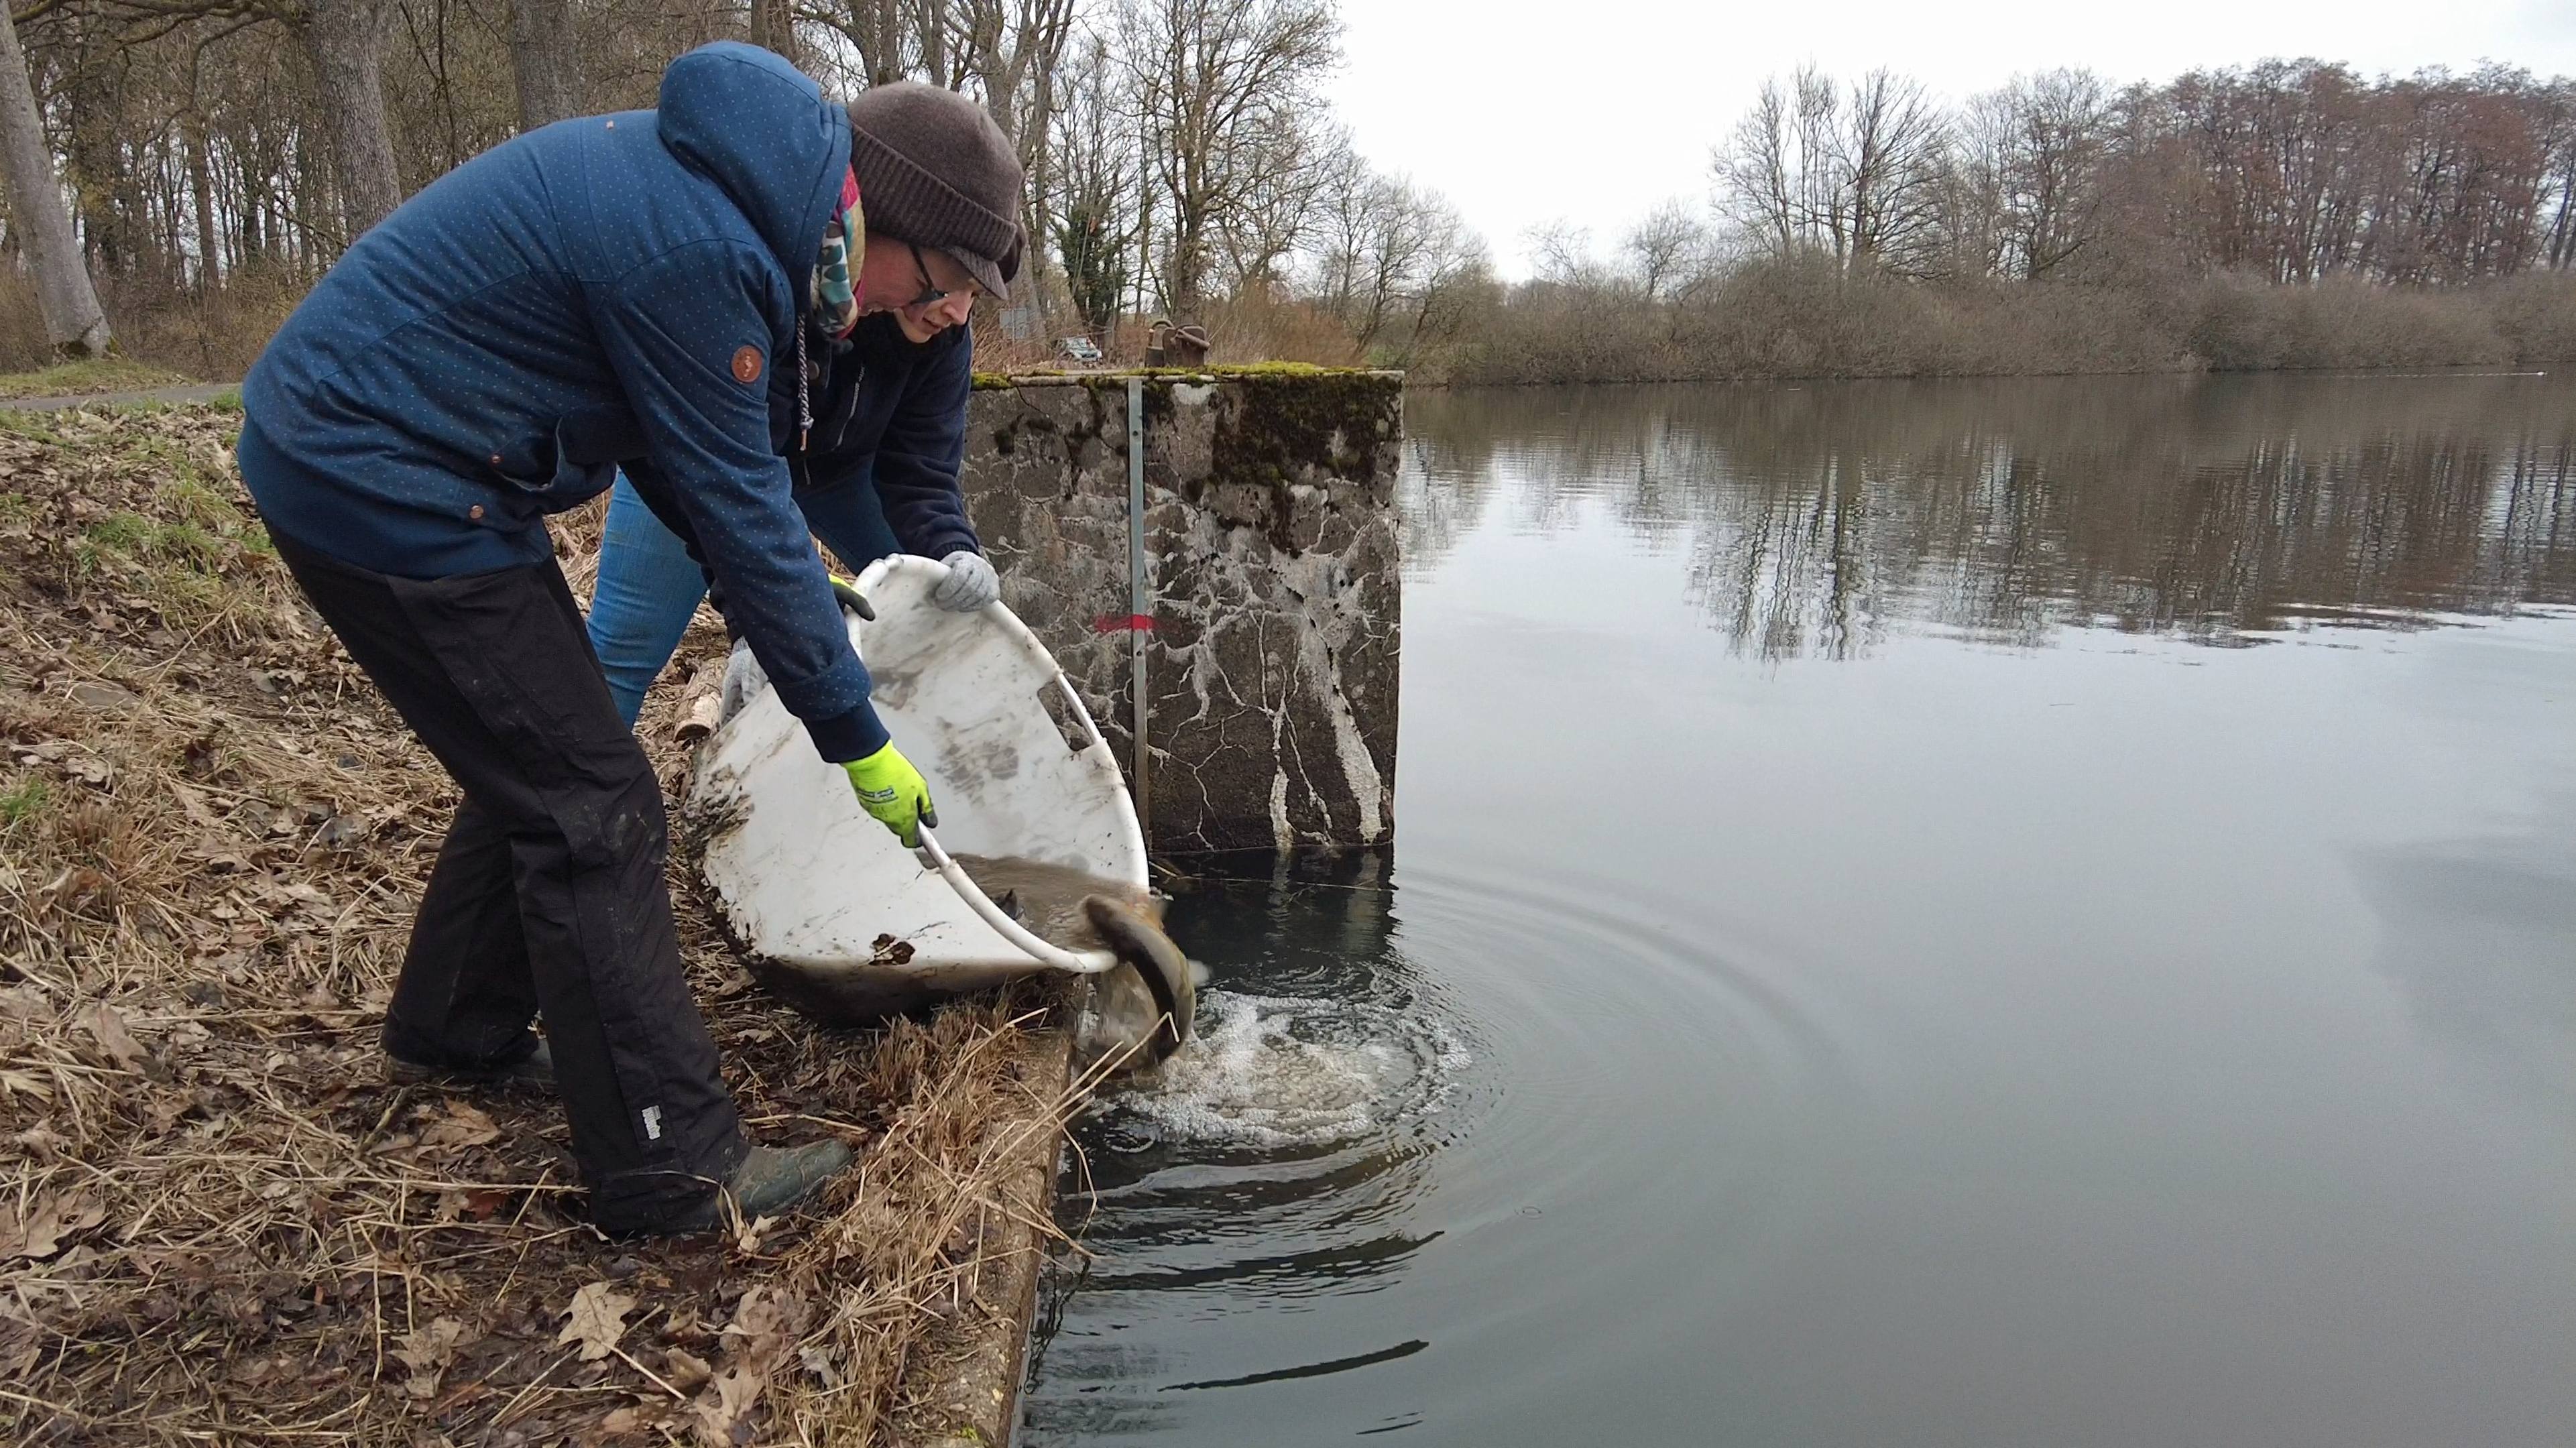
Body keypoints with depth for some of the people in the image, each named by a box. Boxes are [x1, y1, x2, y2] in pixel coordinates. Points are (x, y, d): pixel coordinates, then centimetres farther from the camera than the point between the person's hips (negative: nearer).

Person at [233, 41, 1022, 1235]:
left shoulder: (723, 178, 4)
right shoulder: (699, 251, -27)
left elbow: (687, 454, 13)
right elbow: (738, 505, -22)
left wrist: (787, 569, 9)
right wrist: (858, 740, -13)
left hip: (350, 450, 10)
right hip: (384, 482, -10)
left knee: (534, 768, 19)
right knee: (589, 810, -7)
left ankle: (456, 1035, 39)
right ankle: (672, 1168, 2)